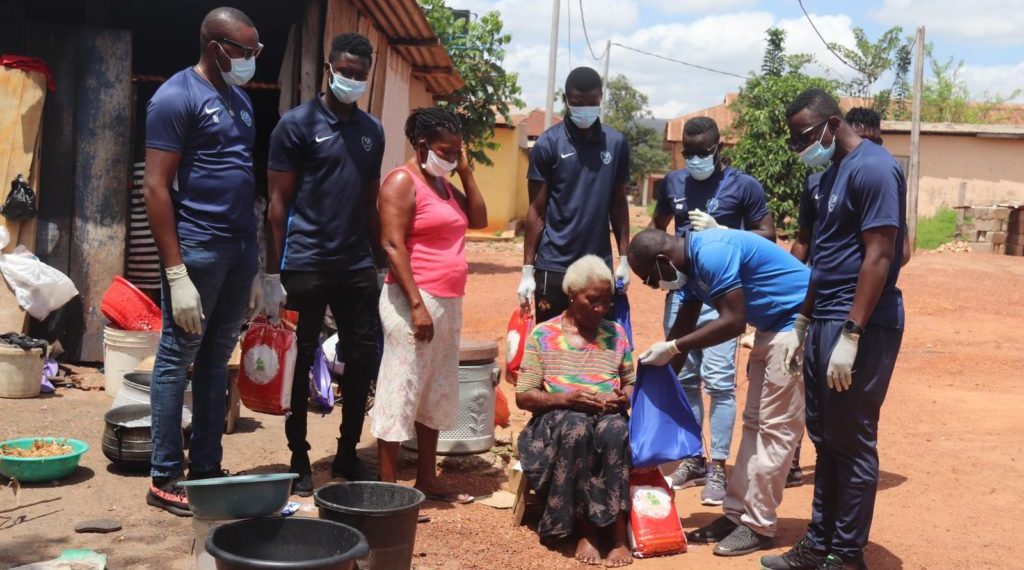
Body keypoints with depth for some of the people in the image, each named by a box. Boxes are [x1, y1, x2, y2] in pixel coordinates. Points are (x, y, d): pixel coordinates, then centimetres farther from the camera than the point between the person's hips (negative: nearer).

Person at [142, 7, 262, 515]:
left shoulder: (240, 100, 16)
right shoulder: (176, 97, -8)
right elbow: (155, 188, -13)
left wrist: (255, 264, 15)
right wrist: (176, 274, -18)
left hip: (240, 249, 8)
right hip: (197, 249, -8)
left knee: (216, 361, 12)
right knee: (177, 360, 1)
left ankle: (206, 469, 21)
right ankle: (165, 479, 10)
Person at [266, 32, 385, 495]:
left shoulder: (372, 130, 12)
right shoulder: (297, 124, -3)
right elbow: (279, 204, -5)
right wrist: (273, 274, -9)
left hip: (357, 266, 5)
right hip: (305, 265, -5)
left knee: (363, 358, 8)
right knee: (300, 362, 5)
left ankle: (348, 455, 24)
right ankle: (299, 460, 18)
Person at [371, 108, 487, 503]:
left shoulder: (444, 183, 17)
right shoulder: (402, 181, -9)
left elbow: (479, 219, 16)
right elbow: (392, 245, -16)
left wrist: (465, 172, 8)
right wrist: (416, 304, -21)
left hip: (448, 302, 9)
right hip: (415, 300, -9)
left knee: (437, 393, 13)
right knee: (401, 391, -4)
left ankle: (426, 479, 23)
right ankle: (387, 486, 1)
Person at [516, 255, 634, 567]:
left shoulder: (616, 333, 13)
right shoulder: (543, 335, 4)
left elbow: (632, 383, 17)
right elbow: (523, 396, 0)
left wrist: (623, 398, -8)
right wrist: (567, 399, -17)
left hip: (608, 416, 2)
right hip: (558, 418, -2)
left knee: (615, 430, -36)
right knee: (576, 427, -38)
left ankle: (617, 531, -32)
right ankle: (586, 530, -30)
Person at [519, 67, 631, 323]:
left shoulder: (617, 143, 4)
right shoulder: (548, 144, -4)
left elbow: (618, 204, 12)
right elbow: (537, 210, -2)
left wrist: (624, 257, 7)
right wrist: (528, 269, -5)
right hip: (554, 266, -2)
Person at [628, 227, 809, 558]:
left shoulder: (711, 254, -25)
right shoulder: (690, 264, 5)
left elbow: (733, 322, -28)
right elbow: (684, 327, 13)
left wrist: (672, 348, -23)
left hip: (797, 323, -10)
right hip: (773, 326, 10)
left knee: (776, 427, -6)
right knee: (755, 422, 12)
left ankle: (759, 526, 0)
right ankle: (737, 514, 19)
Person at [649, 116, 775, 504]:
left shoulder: (744, 186, -3)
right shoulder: (673, 183, 10)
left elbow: (767, 236, -3)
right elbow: (657, 226, 23)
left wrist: (719, 231, -15)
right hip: (680, 291, 5)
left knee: (719, 380, -9)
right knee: (683, 378, 10)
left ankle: (718, 468, -2)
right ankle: (692, 460, 22)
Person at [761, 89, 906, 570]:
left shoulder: (873, 168, -14)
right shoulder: (831, 174, 16)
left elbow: (879, 256, -19)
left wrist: (850, 334, -22)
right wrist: (804, 321, 19)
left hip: (860, 327, -9)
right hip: (824, 322, 9)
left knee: (853, 444, 0)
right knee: (826, 440, 14)